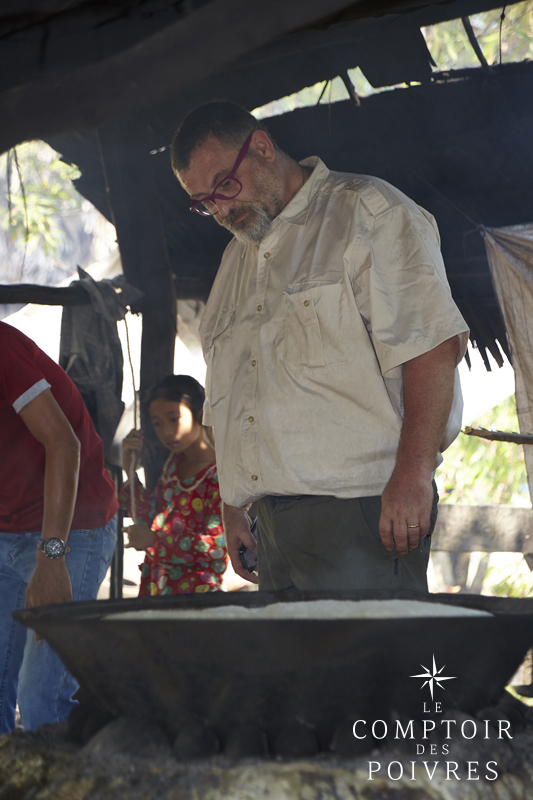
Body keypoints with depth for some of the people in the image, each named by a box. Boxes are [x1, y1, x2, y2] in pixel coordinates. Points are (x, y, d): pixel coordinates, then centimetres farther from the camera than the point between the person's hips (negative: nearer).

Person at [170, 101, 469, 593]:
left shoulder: (368, 212, -1)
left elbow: (434, 342, -12)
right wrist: (233, 507, 18)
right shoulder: (236, 259, 23)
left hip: (360, 507, -7)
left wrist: (412, 473, -21)